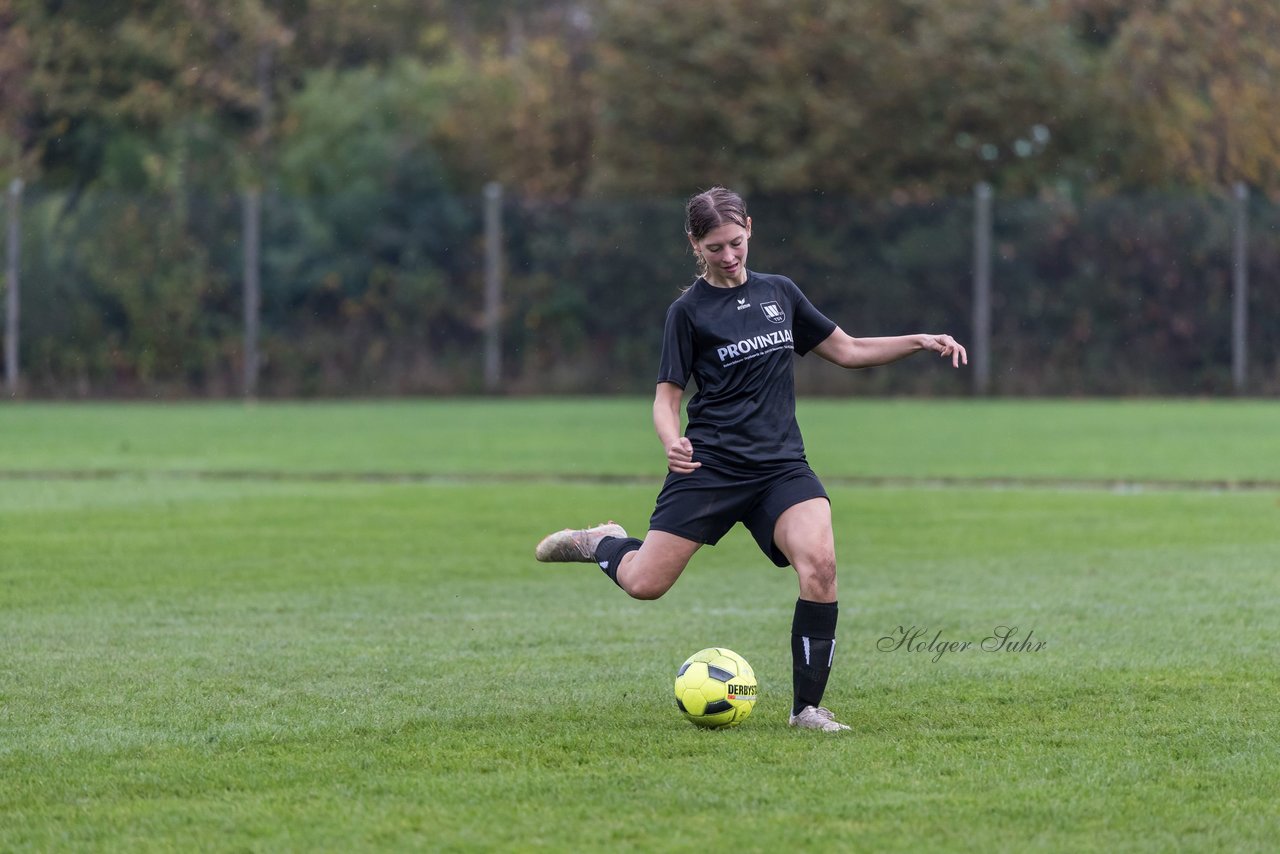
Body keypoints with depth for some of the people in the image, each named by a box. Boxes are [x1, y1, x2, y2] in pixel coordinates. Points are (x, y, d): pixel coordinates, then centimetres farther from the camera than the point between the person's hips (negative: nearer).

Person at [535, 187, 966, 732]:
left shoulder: (779, 293, 11)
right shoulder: (689, 311, -2)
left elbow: (846, 351, 19)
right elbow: (667, 395, -3)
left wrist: (920, 342, 7)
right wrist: (671, 441, -25)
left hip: (781, 466, 3)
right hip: (710, 464, -3)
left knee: (820, 565, -23)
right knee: (645, 584, -8)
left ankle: (808, 707, -12)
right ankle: (601, 543, 30)